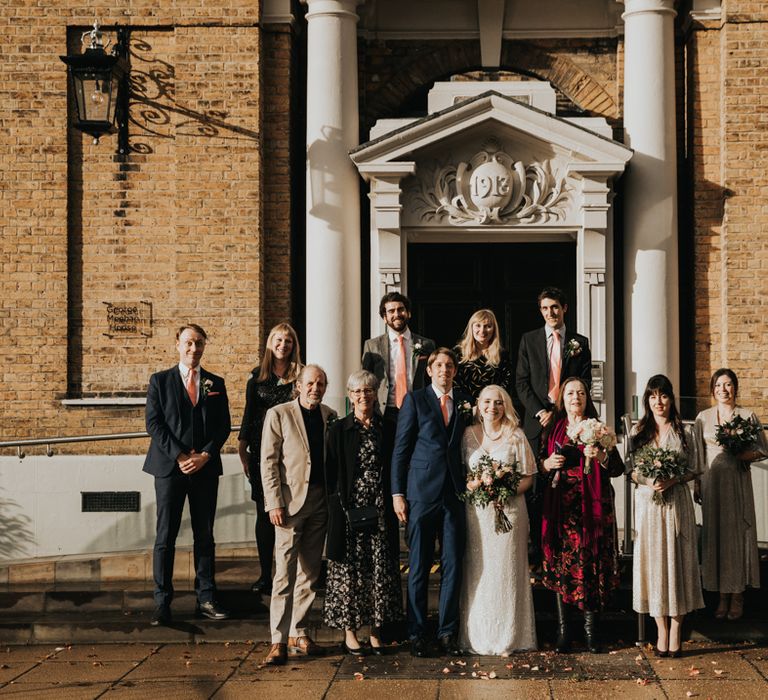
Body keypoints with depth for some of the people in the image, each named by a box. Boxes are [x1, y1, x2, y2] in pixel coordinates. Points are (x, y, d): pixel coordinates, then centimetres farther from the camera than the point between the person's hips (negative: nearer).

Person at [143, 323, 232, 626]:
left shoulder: (215, 384, 11)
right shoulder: (160, 381, 5)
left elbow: (223, 426, 7)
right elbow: (154, 423, -3)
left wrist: (204, 455, -9)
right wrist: (179, 456, -13)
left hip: (205, 468, 2)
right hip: (169, 466, -2)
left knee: (205, 535, 6)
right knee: (165, 536, -2)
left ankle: (206, 599, 12)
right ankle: (162, 602, 1)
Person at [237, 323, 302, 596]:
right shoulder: (257, 376, 8)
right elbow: (249, 413, 9)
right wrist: (243, 450, 4)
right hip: (262, 452, 2)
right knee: (264, 513, 4)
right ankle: (265, 574, 10)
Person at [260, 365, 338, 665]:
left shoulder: (330, 416, 11)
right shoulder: (278, 414, -2)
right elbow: (268, 462, -5)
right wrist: (275, 503, -12)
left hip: (321, 501, 5)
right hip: (291, 500, -5)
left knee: (310, 571, 9)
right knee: (285, 572, -7)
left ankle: (298, 632, 17)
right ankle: (279, 640, -4)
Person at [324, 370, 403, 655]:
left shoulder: (387, 428, 9)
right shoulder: (339, 430, 2)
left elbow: (395, 469, 12)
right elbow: (331, 474, 0)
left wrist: (395, 502, 1)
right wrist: (339, 509, -9)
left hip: (381, 512, 2)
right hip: (349, 511, -2)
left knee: (381, 570, 3)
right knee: (349, 570, 0)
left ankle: (376, 631, 12)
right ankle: (349, 632, 10)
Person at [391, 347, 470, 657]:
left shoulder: (465, 403, 12)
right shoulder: (415, 400, 3)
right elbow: (401, 449, 1)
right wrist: (397, 493, -4)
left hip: (455, 494, 3)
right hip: (422, 492, -3)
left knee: (453, 565, 3)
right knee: (419, 567, 2)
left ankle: (448, 632, 12)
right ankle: (417, 634, 10)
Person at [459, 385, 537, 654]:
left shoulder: (516, 436, 2)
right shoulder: (468, 434, 7)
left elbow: (528, 477, 4)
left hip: (509, 510, -1)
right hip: (476, 512, 1)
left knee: (506, 571, 0)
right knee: (477, 572, 2)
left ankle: (508, 637, 8)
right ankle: (477, 636, 11)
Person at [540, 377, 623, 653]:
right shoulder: (553, 429, 11)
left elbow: (619, 468, 2)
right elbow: (540, 464, 16)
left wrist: (601, 457, -16)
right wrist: (548, 464, -5)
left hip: (592, 507, -1)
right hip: (560, 506, 1)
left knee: (590, 564, -4)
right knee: (560, 565, -2)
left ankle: (590, 629, 3)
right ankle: (562, 628, 3)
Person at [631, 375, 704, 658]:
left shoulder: (682, 432, 5)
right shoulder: (639, 431, 8)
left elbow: (692, 470, 5)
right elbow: (631, 470, 7)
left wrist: (674, 479, -13)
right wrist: (647, 481, -13)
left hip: (677, 503, -1)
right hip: (647, 503, 1)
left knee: (677, 562, -1)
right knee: (652, 562, 0)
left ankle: (675, 631, 4)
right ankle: (661, 631, 7)